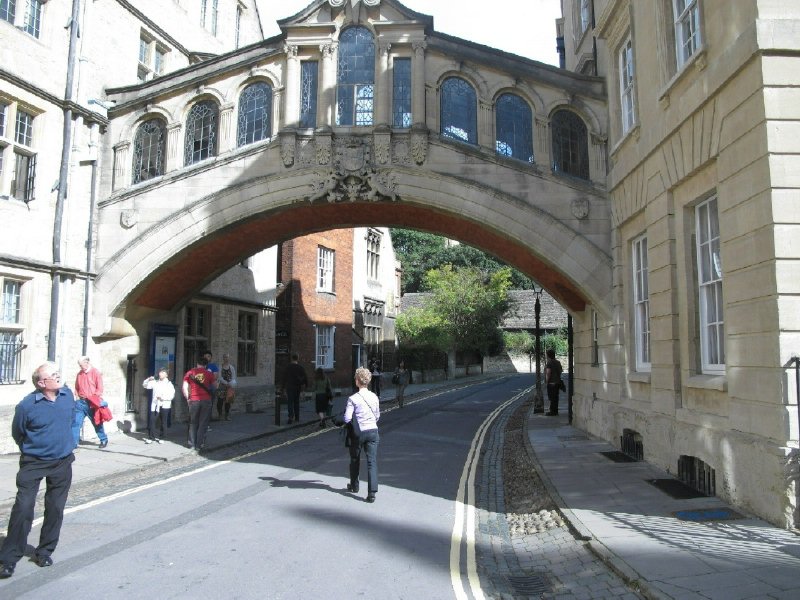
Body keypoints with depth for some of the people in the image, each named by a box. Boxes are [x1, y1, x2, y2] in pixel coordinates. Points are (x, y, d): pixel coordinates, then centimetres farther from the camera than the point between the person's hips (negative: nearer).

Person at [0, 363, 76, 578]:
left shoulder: (68, 395, -5)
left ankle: (45, 552, 25)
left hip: (63, 463, 4)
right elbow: (17, 434, -1)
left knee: (55, 510, 10)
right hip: (33, 464, -4)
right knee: (23, 508, -6)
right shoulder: (26, 405, -19)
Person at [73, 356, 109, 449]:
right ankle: (74, 443, 1)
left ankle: (104, 440, 25)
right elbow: (77, 388, 17)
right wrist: (78, 396, 3)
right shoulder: (79, 374, 7)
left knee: (97, 423, 9)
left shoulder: (96, 373, -6)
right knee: (76, 422, -5)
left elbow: (99, 389, -8)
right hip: (81, 402, 4)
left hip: (92, 403, -4)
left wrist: (93, 400, -14)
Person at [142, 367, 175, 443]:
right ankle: (151, 437, 4)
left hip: (165, 406, -2)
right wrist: (148, 379, -6)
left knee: (163, 423, 3)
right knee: (152, 421, -5)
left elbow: (171, 395, -6)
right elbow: (145, 385, 12)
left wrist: (163, 397, -20)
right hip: (155, 405, 2)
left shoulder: (169, 384, 3)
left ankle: (161, 438, 16)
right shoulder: (155, 382, 13)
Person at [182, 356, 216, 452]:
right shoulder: (209, 373, 3)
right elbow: (213, 387, 11)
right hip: (206, 400, -1)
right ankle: (199, 445, 4)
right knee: (203, 424, 5)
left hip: (194, 400, 1)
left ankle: (192, 444, 17)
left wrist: (188, 398, 9)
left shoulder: (190, 373, 3)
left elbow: (184, 387, -2)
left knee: (193, 423, 14)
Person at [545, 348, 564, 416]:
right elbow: (561, 370, 20)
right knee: (555, 397, 14)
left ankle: (552, 412, -1)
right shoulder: (557, 362, 10)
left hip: (551, 383, -9)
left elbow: (548, 373, -21)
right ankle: (555, 411, 20)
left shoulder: (549, 363, -17)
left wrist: (546, 381, -12)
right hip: (557, 382, 9)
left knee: (552, 398, -3)